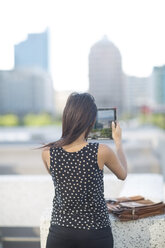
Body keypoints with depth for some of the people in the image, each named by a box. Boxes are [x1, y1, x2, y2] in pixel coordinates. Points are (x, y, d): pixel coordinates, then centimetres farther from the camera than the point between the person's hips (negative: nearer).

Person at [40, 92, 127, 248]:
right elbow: (123, 175, 6)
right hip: (96, 233, -1)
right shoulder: (102, 152, -17)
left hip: (60, 231, 2)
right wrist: (118, 140, 19)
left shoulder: (47, 153, -11)